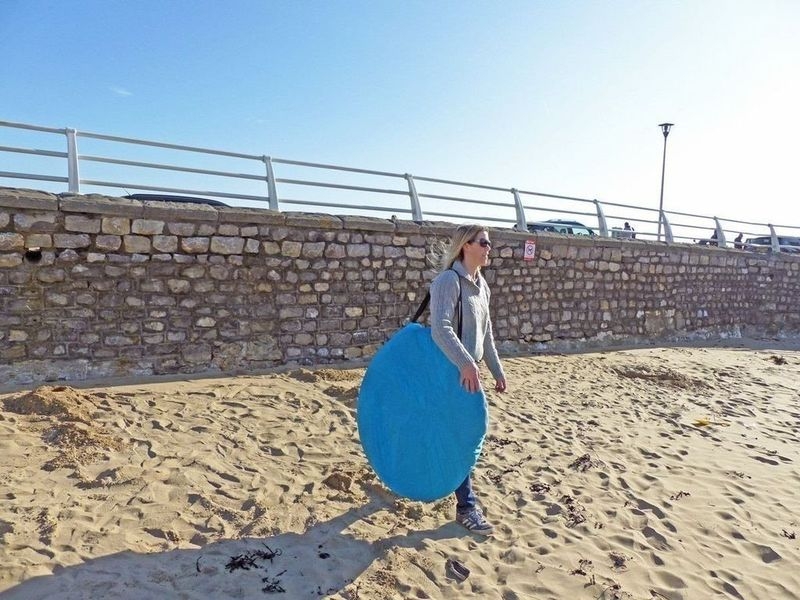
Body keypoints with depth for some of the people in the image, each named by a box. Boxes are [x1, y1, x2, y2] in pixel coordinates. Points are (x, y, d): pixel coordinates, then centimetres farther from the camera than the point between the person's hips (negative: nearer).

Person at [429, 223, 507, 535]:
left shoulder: (481, 284, 10)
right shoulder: (449, 280, -17)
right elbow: (440, 329, -29)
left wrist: (497, 370, 18)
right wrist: (466, 364, -36)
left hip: (469, 369, 9)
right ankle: (466, 506, 11)